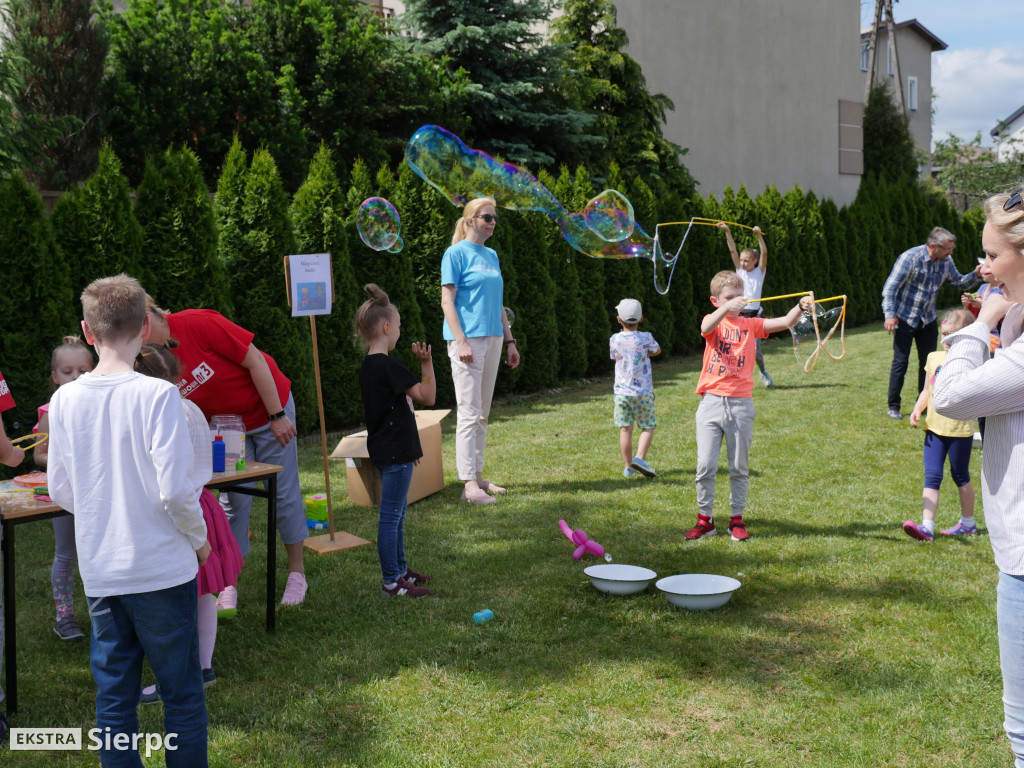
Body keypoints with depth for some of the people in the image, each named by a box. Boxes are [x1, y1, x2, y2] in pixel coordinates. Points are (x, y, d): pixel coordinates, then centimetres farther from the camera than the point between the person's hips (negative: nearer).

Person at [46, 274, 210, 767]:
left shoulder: (65, 399, -1)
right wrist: (199, 537, -1)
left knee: (113, 695, 14)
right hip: (162, 569, -4)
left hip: (99, 573, 4)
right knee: (182, 693, 9)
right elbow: (174, 490, -19)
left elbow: (60, 492, 4)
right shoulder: (157, 395, -16)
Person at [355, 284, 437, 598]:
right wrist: (427, 364, -21)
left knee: (397, 512, 20)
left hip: (386, 450, 10)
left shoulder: (368, 366, 11)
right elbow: (427, 396, -18)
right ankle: (391, 583, 4)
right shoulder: (390, 366, -19)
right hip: (395, 452, -10)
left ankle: (399, 569, 31)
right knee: (391, 515, -3)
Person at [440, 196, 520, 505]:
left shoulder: (491, 256, 16)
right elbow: (447, 300, -11)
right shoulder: (457, 253, -5)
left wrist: (509, 341, 17)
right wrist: (461, 341, -19)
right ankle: (469, 484, -8)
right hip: (468, 338, -8)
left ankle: (478, 475, 18)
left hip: (492, 338, 8)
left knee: (482, 413, 11)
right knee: (469, 413, -9)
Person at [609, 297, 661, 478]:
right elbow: (657, 351, 10)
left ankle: (628, 466, 12)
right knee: (648, 427, 8)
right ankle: (639, 458, -11)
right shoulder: (645, 338, -10)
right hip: (643, 392, -2)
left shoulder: (614, 340, -4)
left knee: (625, 429, 8)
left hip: (621, 392, 2)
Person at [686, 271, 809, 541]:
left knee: (739, 467, 8)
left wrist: (801, 307, -23)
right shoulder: (712, 321, 5)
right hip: (711, 403, -1)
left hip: (741, 404, 1)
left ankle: (737, 519, 20)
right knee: (705, 466, 1)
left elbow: (785, 322, -3)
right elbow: (707, 327, -20)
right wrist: (727, 307, -37)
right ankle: (705, 519, 15)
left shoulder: (750, 325, 8)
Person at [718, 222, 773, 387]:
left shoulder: (759, 272, 4)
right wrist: (728, 232, -10)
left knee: (754, 349, -7)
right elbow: (733, 250, 0)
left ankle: (763, 372, 21)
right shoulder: (740, 271, 9)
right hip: (738, 315, 2)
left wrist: (759, 235, -24)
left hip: (753, 315, -2)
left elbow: (764, 253, -10)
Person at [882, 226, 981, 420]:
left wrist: (975, 275, -8)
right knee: (900, 362, -4)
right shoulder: (910, 257, -19)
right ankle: (893, 406, 6)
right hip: (905, 319, -6)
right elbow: (891, 287, -18)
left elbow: (958, 283, 12)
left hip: (928, 319, 6)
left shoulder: (946, 261, -1)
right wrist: (890, 314, -25)